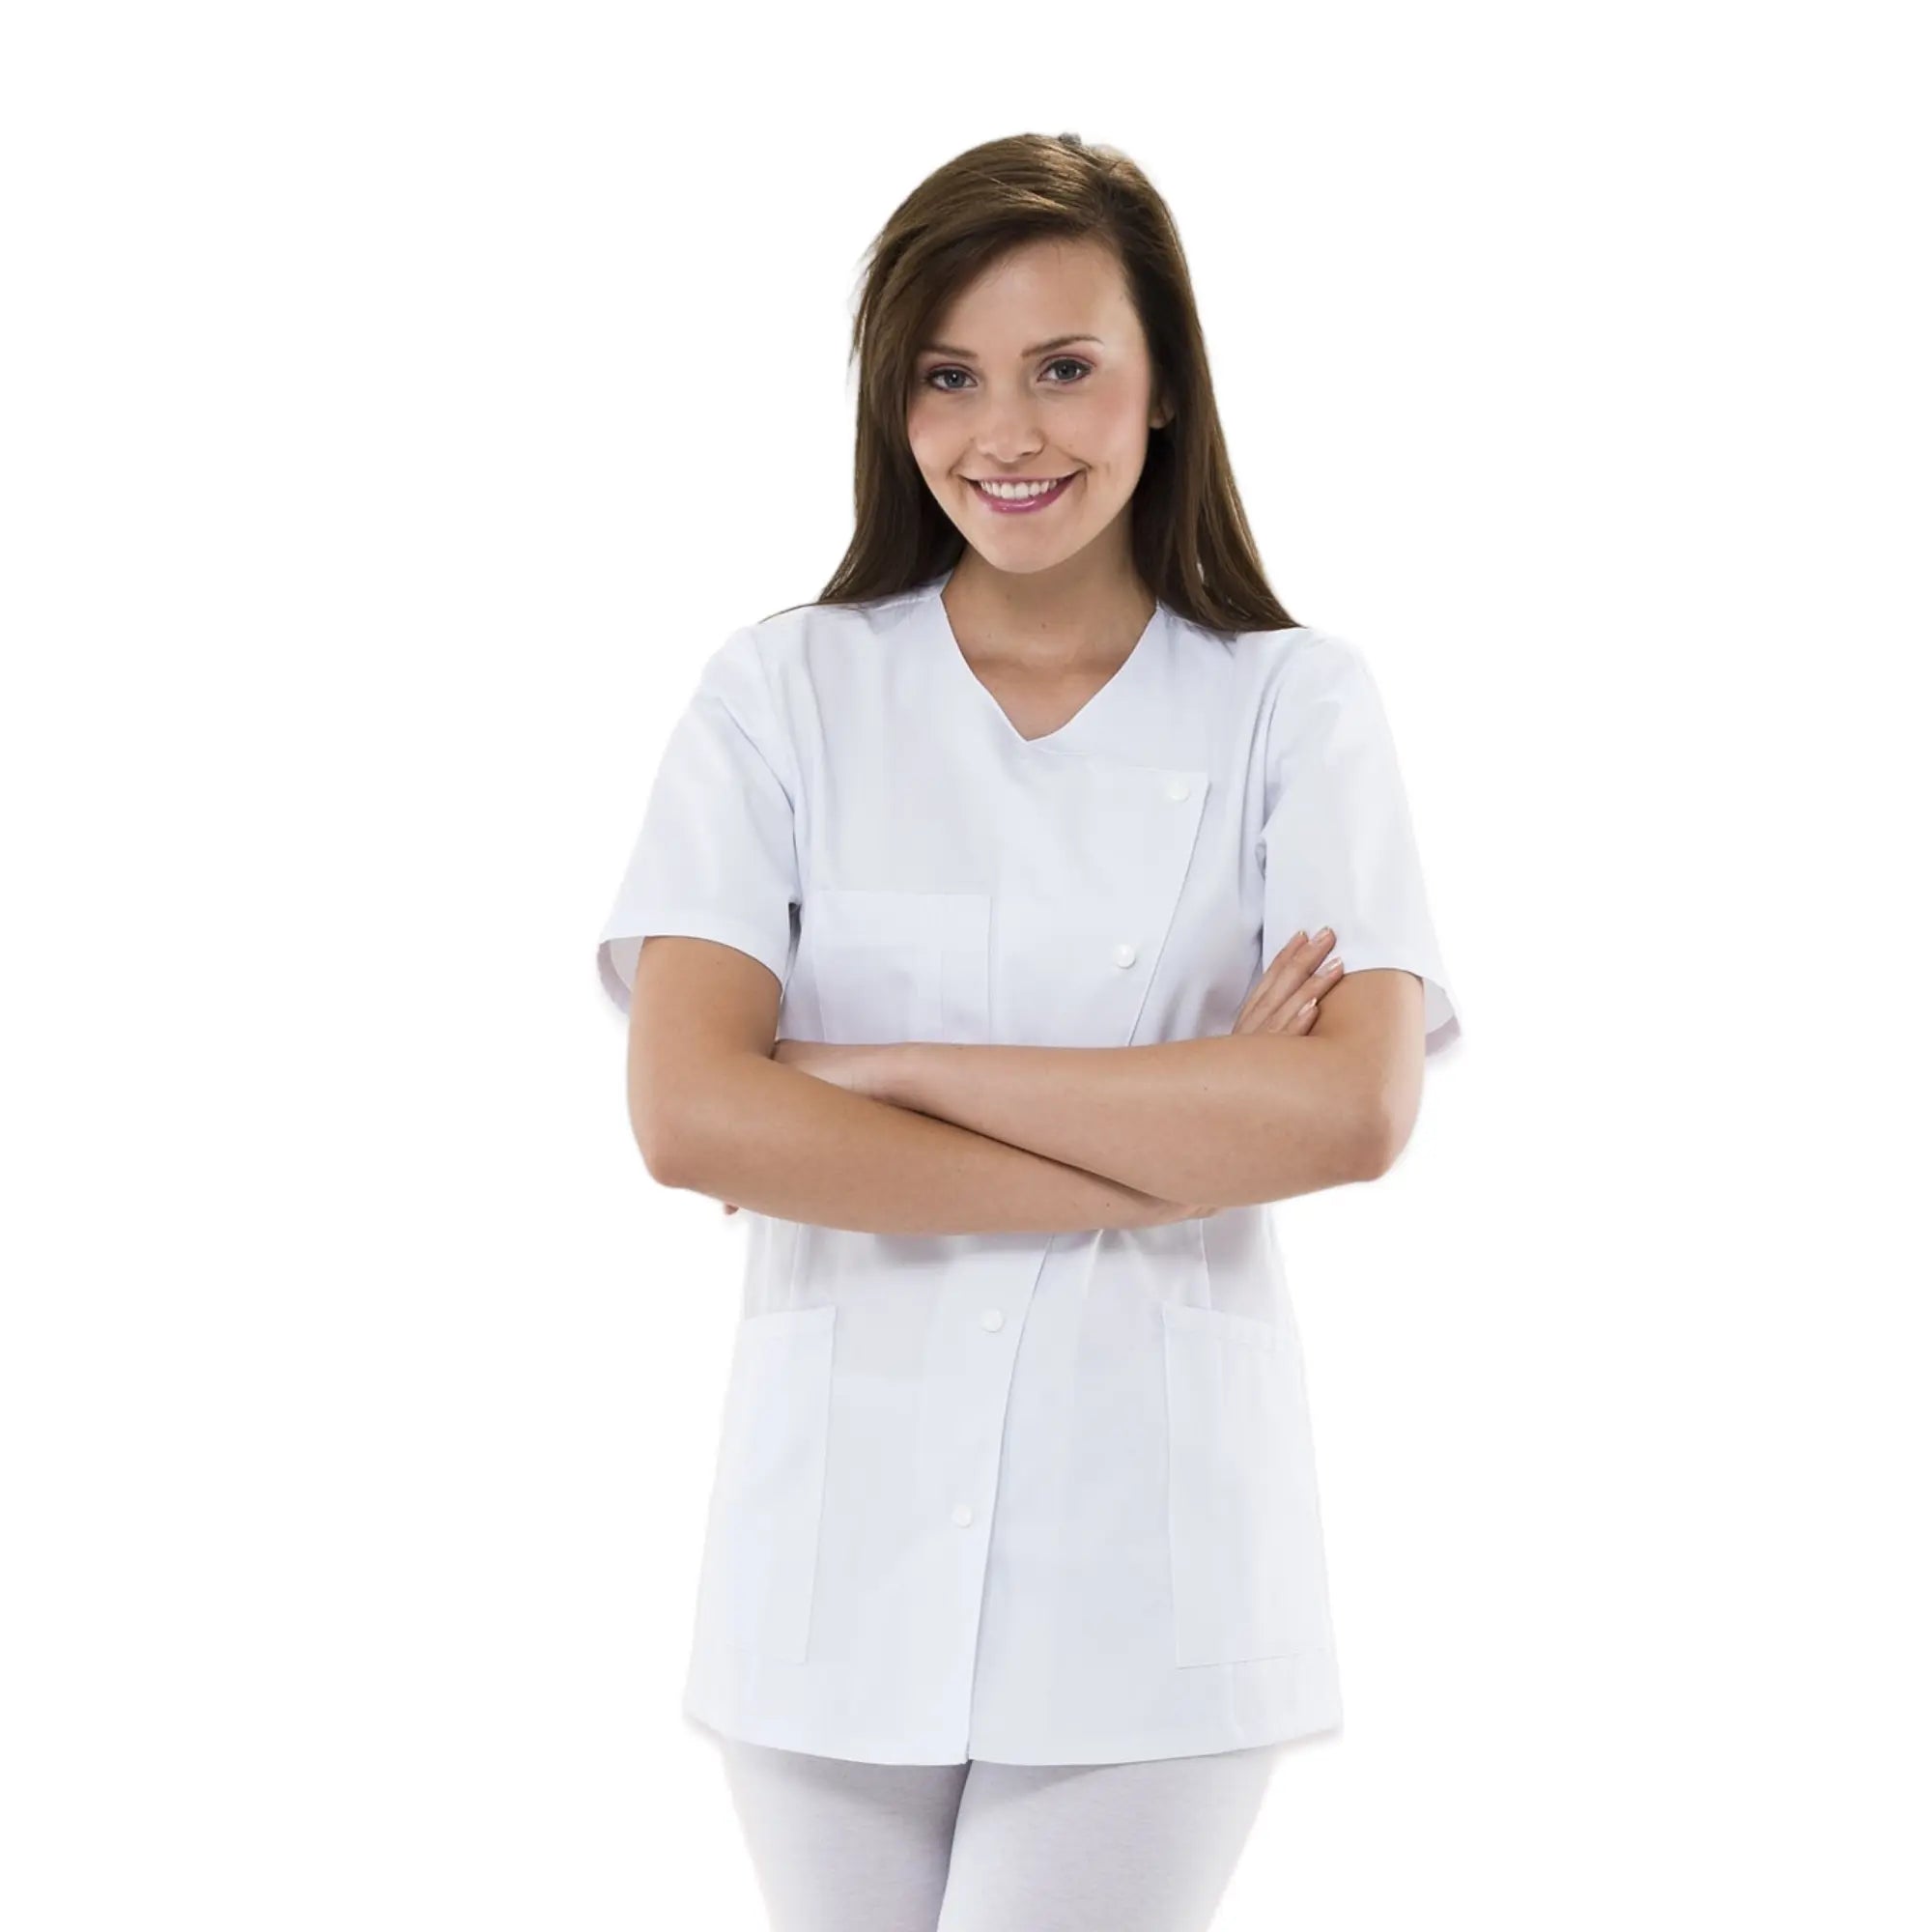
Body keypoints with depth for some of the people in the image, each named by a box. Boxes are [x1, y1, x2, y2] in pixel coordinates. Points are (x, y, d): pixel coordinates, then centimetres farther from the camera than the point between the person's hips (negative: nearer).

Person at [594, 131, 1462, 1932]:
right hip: (841, 1530, 1)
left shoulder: (1293, 705, 1)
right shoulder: (782, 692, 1)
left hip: (1154, 1547, -1)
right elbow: (689, 1115, -11)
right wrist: (1186, 1140, -12)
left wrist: (890, 1070, -13)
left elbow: (1357, 1110, -13)